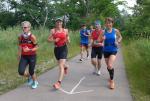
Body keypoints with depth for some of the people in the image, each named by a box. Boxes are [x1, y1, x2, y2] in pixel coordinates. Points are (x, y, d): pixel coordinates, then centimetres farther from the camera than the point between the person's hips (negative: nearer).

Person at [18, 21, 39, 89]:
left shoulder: (32, 37, -15)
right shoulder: (20, 37, -2)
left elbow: (36, 47, -11)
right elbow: (20, 47, 10)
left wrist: (29, 50, -27)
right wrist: (19, 56, 13)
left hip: (32, 56, -3)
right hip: (24, 56, 3)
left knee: (31, 71, 5)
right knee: (21, 72, -10)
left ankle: (35, 82, 38)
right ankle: (29, 77, 25)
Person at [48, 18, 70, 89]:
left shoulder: (65, 30, 2)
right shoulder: (53, 30, 0)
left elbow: (68, 40, 11)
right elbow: (48, 39, -2)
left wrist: (68, 41, -11)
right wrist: (54, 40, -19)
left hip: (63, 48, -3)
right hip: (56, 49, 3)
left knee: (61, 66, -14)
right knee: (61, 64, 21)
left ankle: (59, 82, -17)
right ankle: (65, 67, 59)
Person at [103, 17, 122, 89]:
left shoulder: (115, 31, -5)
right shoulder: (103, 31, -5)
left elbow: (120, 37, 13)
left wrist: (118, 42, -5)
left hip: (113, 50, -2)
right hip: (106, 51, 2)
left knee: (110, 66, -19)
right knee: (108, 66, 14)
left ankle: (112, 81, -2)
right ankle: (111, 77, 43)